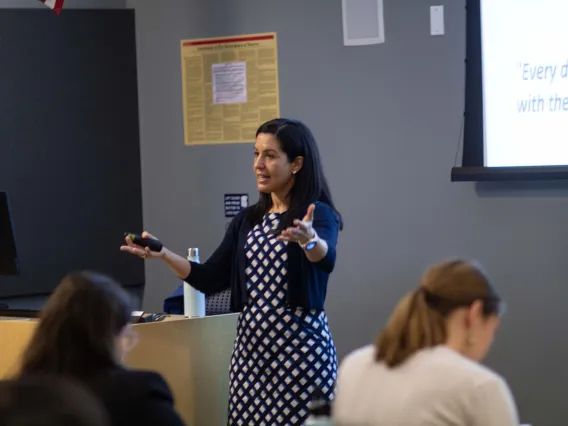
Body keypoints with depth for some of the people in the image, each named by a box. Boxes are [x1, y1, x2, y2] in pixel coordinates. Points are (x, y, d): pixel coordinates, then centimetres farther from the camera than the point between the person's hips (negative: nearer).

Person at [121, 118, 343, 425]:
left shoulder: (318, 214, -7)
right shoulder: (247, 220, 12)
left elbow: (325, 258, -28)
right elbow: (210, 279, 10)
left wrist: (308, 239, -50)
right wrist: (162, 254, -3)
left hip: (301, 348, -6)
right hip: (251, 347, 6)